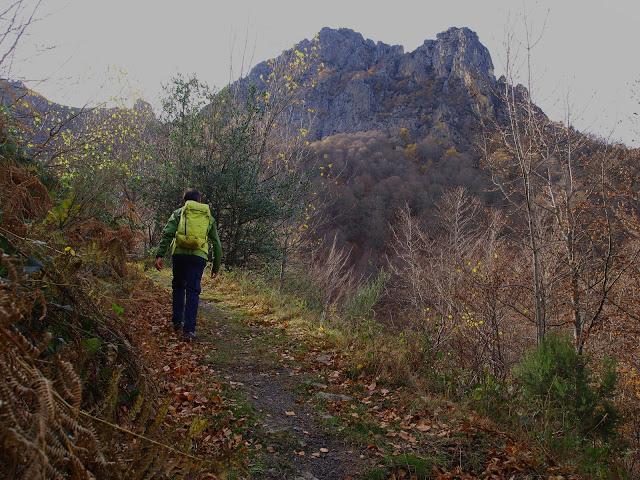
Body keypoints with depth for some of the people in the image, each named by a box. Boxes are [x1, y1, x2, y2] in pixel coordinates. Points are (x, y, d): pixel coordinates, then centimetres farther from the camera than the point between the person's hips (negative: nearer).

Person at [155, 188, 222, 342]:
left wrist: (159, 255, -8)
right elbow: (217, 244, 16)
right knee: (193, 291, 2)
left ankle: (177, 322, 22)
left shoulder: (179, 213, 13)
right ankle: (189, 330, -4)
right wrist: (216, 266, 22)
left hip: (179, 254, 0)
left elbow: (167, 234, -3)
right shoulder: (209, 217, 17)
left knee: (178, 287, 21)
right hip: (199, 256, 0)